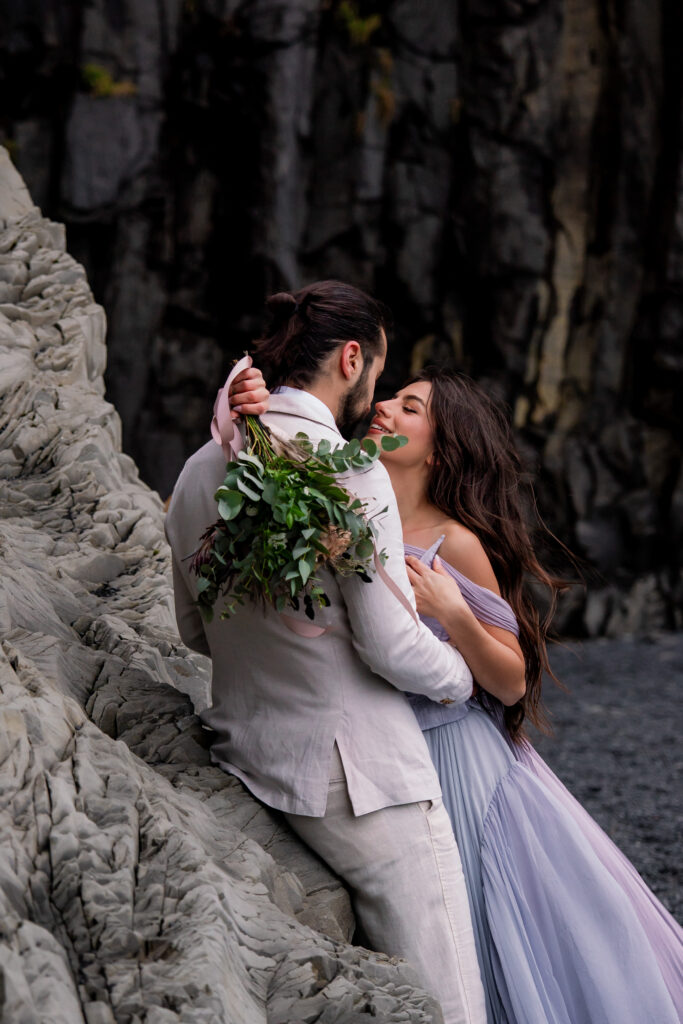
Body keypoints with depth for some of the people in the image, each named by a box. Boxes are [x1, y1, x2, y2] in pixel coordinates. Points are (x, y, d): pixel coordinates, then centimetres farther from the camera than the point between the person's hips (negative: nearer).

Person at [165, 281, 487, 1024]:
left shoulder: (198, 470, 9)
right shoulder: (348, 469, -14)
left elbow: (194, 630, 19)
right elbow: (391, 644, -16)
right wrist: (458, 676, 3)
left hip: (247, 758, 8)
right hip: (353, 769, -8)